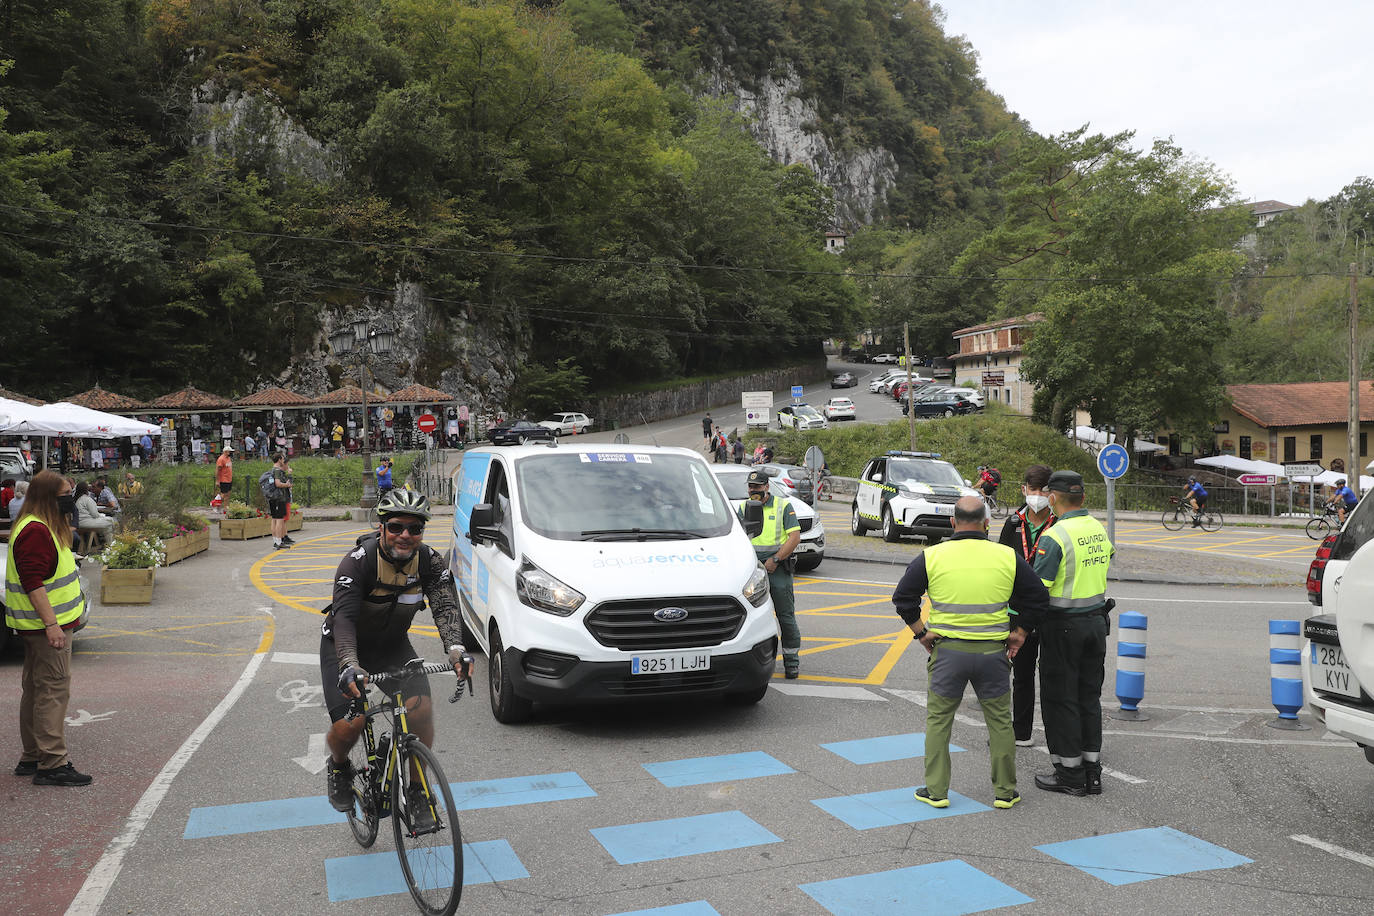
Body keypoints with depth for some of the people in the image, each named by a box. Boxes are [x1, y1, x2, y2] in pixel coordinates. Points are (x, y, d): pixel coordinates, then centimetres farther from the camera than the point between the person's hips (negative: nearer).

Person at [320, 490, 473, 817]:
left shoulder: (430, 561, -16)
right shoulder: (358, 561, -26)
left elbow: (445, 606, -26)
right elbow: (344, 617, -36)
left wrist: (456, 649, -46)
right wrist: (349, 665, -52)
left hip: (394, 645, 3)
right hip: (344, 646, -3)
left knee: (422, 711, -17)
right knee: (349, 725, -15)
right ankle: (338, 767, 21)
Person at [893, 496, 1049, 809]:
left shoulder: (931, 556, -4)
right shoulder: (1008, 557, 0)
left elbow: (903, 598, -3)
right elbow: (1039, 598, 5)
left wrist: (921, 632, 5)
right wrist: (1018, 634, 12)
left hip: (947, 650, -1)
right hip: (993, 652, 1)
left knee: (938, 720, 12)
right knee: (1000, 721, 14)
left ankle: (936, 791, 15)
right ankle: (1005, 791, 22)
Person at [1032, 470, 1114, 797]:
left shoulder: (1055, 536, -18)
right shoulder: (1099, 529, 6)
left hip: (1063, 626, -7)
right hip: (1096, 620, 7)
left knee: (1061, 699, 4)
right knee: (1089, 696, 15)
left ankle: (1070, 775, 10)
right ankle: (1092, 772, 21)